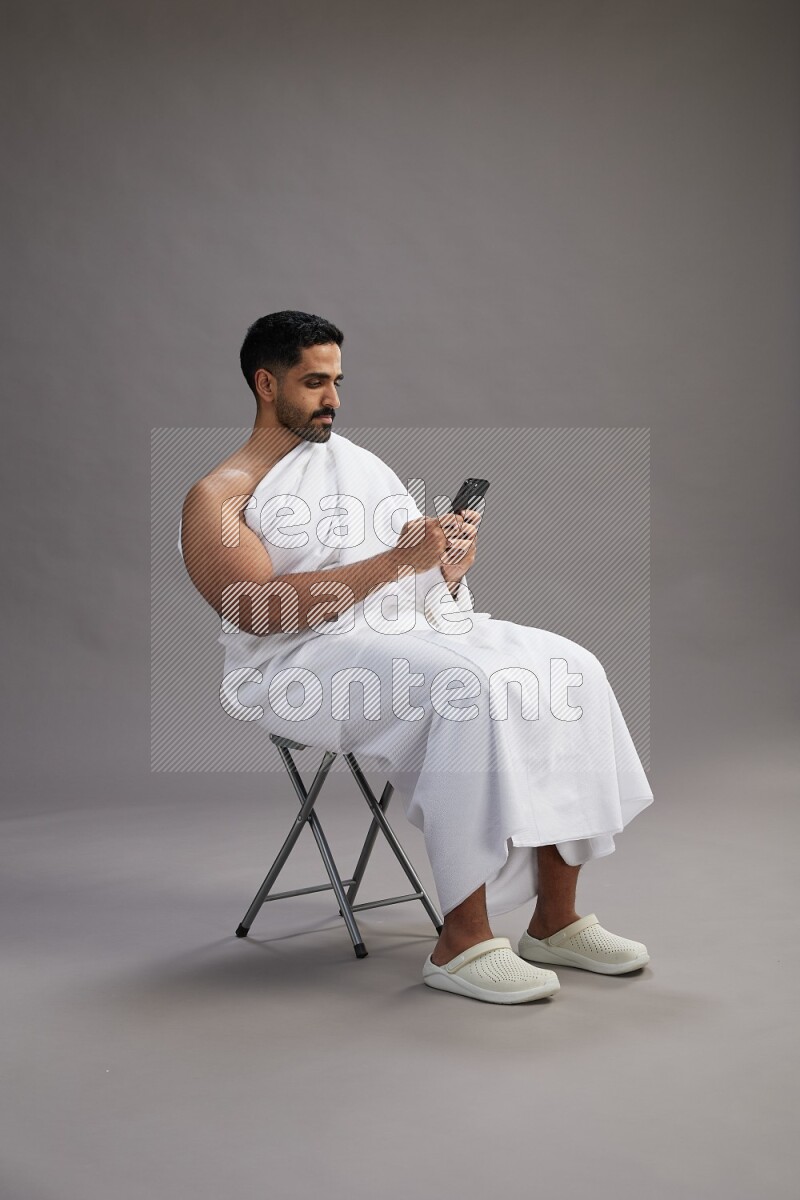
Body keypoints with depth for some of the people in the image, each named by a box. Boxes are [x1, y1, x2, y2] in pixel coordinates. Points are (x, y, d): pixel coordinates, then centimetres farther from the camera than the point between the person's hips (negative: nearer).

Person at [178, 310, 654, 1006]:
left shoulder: (357, 460, 24)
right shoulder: (217, 498, 3)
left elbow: (430, 569, 23)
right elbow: (260, 609, -15)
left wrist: (453, 561, -4)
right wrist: (393, 561, -20)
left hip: (419, 629, 7)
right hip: (307, 660, -7)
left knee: (568, 670, -16)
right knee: (470, 688, -34)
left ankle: (555, 920, -12)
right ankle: (462, 943, -28)